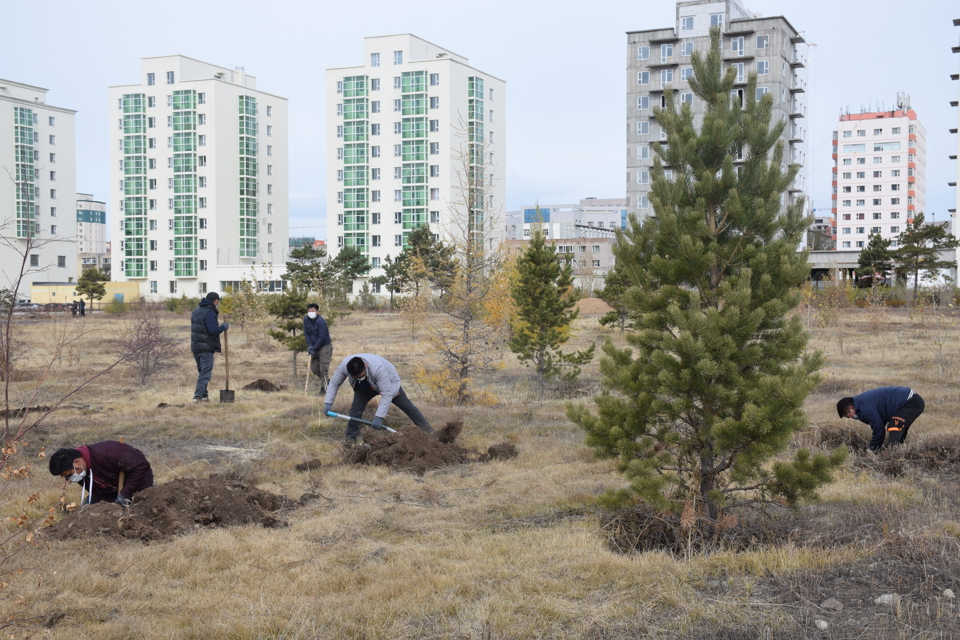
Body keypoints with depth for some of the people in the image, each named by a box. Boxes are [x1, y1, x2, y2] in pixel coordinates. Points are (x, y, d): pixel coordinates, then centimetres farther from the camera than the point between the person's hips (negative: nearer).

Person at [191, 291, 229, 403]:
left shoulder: (196, 311, 13)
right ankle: (198, 396, -9)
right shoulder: (209, 313, -16)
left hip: (195, 346, 9)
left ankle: (203, 395, 20)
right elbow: (213, 330, -23)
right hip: (206, 348, -9)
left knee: (202, 371, 17)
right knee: (206, 373, -5)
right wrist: (224, 326, -7)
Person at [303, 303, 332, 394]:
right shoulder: (306, 319, -1)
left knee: (324, 369, -8)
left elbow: (322, 338, -22)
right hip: (314, 347, 8)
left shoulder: (321, 321, -22)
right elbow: (306, 333, 5)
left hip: (324, 346, -8)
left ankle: (324, 389, 0)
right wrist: (310, 345, -8)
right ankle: (327, 381, 31)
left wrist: (314, 348, -20)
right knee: (314, 368, 11)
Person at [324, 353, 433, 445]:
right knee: (356, 406, -17)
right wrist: (328, 403, -23)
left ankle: (428, 431, 13)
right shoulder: (344, 366, -33)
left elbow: (387, 393, -41)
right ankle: (351, 437, -5)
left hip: (389, 382, -3)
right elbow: (334, 383, -14)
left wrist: (379, 416, -44)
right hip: (365, 387, 4)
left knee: (407, 406, 2)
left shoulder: (377, 368, -46)